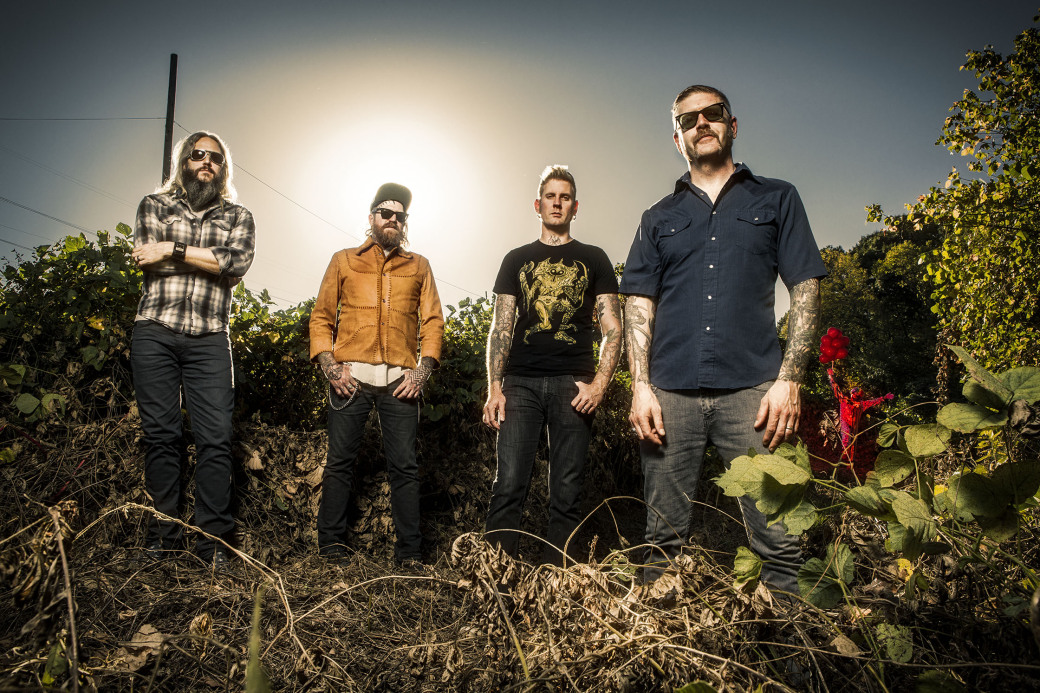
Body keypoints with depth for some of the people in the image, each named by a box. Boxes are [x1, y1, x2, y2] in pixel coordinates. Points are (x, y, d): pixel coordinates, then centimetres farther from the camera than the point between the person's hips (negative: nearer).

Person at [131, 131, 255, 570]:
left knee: (216, 438, -6)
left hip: (209, 339, 0)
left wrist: (174, 250, -7)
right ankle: (163, 531, 14)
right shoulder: (154, 205, 16)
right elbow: (148, 257, -3)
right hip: (155, 334, 0)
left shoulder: (238, 217, 16)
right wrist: (212, 260, -3)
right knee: (160, 433, 2)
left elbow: (237, 262, -5)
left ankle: (213, 537, 2)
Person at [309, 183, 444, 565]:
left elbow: (432, 321, 12)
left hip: (400, 379, 0)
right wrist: (329, 366, -2)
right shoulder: (344, 261, 17)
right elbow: (321, 317, 12)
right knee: (340, 461, 0)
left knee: (404, 465, -1)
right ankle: (331, 545, 10)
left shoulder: (418, 266, 18)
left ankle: (409, 552, 5)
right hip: (351, 375, 0)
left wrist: (422, 371, -2)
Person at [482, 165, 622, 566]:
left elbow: (613, 329, 8)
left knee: (566, 494, 0)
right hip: (521, 383, 1)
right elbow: (501, 328, 12)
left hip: (573, 385, 0)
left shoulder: (593, 259, 14)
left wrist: (599, 384, -6)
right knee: (508, 486, -7)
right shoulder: (517, 259, 17)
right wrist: (494, 388, 0)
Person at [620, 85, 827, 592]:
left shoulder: (776, 199, 15)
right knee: (663, 541, 5)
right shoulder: (659, 218, 19)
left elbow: (805, 291, 7)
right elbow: (639, 306, 12)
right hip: (671, 394, 2)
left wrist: (789, 380, -5)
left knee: (778, 539, -6)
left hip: (751, 391, -1)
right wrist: (641, 387, -2)